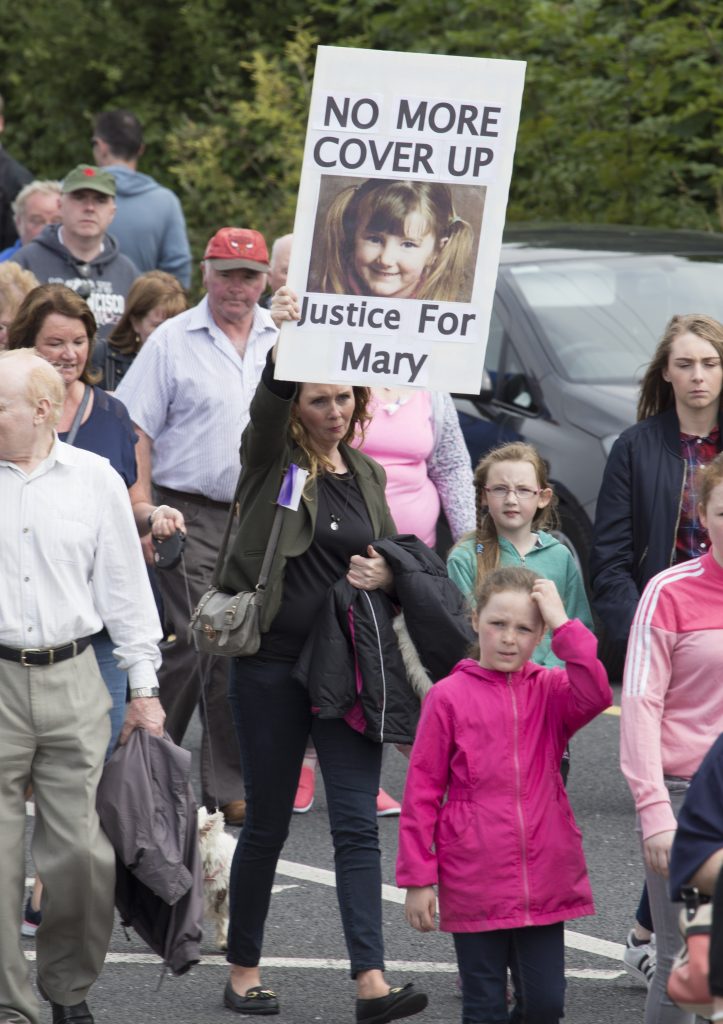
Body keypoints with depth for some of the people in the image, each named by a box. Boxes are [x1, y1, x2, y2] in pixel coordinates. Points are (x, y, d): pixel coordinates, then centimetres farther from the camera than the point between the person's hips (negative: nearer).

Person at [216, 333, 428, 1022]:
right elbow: (267, 399, -23)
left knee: (357, 824, -5)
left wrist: (386, 575, -3)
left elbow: (393, 555, 21)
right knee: (267, 823, 5)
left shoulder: (367, 474, 12)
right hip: (272, 662, -3)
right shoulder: (271, 459, -2)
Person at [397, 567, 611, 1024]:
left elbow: (596, 695, -20)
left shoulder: (551, 691, 4)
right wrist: (417, 878, -2)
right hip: (474, 882, -2)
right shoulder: (449, 696, -3)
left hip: (544, 879, 2)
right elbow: (422, 791, -1)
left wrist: (564, 624, -17)